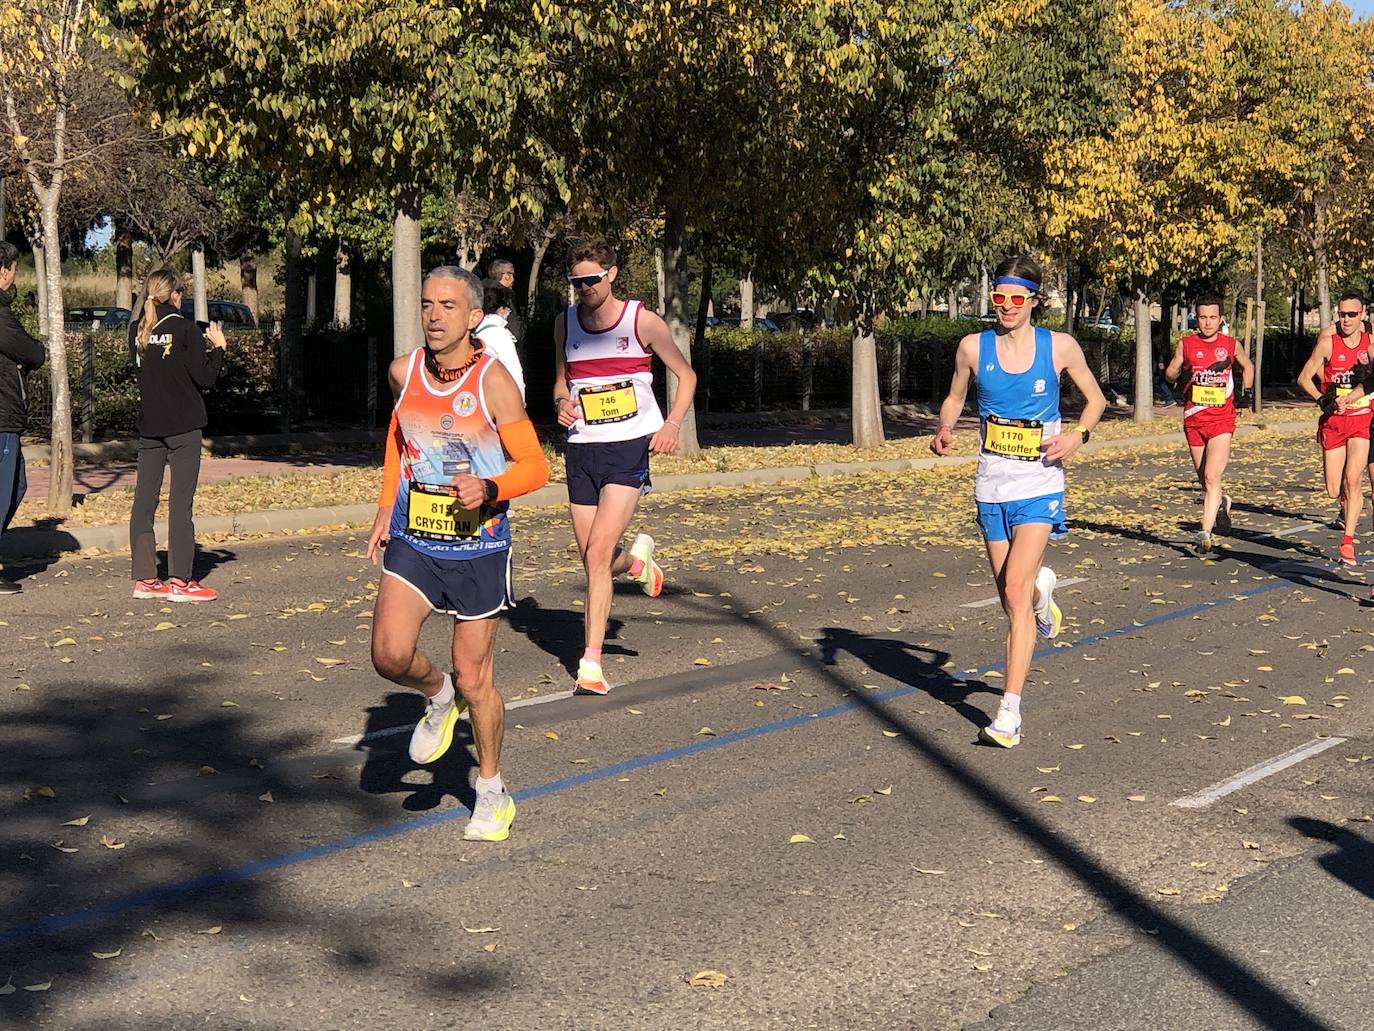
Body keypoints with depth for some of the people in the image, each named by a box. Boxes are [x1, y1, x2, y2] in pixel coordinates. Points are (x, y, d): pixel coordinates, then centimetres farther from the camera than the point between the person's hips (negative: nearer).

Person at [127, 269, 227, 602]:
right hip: (183, 426, -5)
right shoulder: (185, 329, -10)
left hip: (148, 427, 5)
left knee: (144, 501, 8)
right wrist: (218, 347, 3)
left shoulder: (136, 331, 6)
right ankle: (179, 582, -3)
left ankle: (144, 578, 10)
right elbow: (205, 379, -11)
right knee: (181, 502, -3)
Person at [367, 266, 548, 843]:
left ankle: (492, 791, 27)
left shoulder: (493, 381, -14)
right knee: (390, 655, -17)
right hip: (412, 541, 3)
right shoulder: (404, 372, 0)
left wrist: (489, 489, -30)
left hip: (479, 547, -3)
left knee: (473, 678, 5)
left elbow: (535, 466, -11)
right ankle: (438, 698, 19)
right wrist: (386, 507, 16)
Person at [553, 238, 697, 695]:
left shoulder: (643, 322, -4)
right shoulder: (566, 322, 7)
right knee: (595, 562, 5)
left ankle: (590, 663, -11)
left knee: (598, 554, -17)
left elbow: (686, 374, 6)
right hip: (582, 448, 4)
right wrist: (562, 402, -4)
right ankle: (636, 560, 41)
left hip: (630, 447, -4)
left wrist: (672, 424, -9)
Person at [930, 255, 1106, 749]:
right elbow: (955, 398, 14)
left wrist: (1077, 435, -10)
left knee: (1015, 590, -16)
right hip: (992, 485, 3)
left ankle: (1010, 711, -14)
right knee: (1011, 598, 11)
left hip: (1039, 485, -3)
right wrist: (943, 431, -7)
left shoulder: (1060, 347, -4)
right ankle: (1042, 588, 51)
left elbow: (1095, 398, 9)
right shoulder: (973, 347, 0)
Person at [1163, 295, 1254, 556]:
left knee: (1212, 477, -16)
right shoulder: (1186, 344, 2)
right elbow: (1170, 374, 10)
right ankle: (1222, 502, 46)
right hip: (1193, 419, 2)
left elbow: (1247, 367, 22)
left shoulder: (1231, 345, 3)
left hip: (1222, 420, -2)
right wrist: (1179, 374, -11)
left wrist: (1245, 391, 10)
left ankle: (1205, 533, -17)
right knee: (1203, 479, 14)